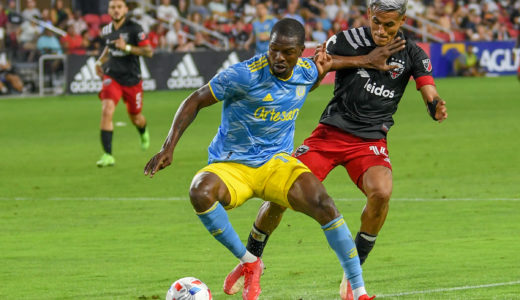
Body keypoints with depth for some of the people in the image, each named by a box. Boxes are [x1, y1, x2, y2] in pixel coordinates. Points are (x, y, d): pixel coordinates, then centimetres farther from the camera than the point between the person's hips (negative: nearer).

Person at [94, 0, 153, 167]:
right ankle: (107, 155, -23)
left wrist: (127, 47, -25)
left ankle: (143, 133, 55)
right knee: (107, 111, -22)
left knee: (136, 118, 14)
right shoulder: (106, 30, 3)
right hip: (112, 77, 2)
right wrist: (100, 61, 10)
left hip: (132, 79, -2)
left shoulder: (134, 29, -12)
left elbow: (149, 52, -15)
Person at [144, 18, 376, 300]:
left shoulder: (306, 71, -1)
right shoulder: (245, 75, -19)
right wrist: (168, 147, -17)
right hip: (230, 166, -3)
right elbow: (195, 101, -11)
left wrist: (322, 69, 11)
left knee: (323, 205, -24)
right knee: (200, 192, -36)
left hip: (277, 162, 3)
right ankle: (248, 261, -16)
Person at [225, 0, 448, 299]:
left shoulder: (412, 54, -4)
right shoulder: (351, 40, -8)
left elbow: (431, 97, -13)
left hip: (371, 140, 0)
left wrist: (437, 108, -38)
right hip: (330, 133, 0)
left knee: (381, 192, -29)